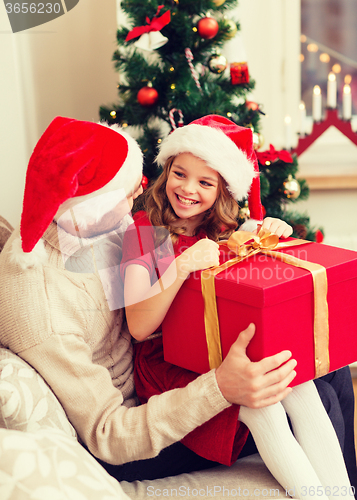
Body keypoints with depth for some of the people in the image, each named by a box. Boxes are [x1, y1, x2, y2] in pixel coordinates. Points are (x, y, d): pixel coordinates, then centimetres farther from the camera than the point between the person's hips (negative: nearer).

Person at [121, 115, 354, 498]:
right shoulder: (143, 232, -7)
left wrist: (278, 236, -8)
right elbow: (139, 327, -18)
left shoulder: (222, 230, 8)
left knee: (302, 389, -22)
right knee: (262, 405, -28)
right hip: (166, 363, -4)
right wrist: (182, 266, -32)